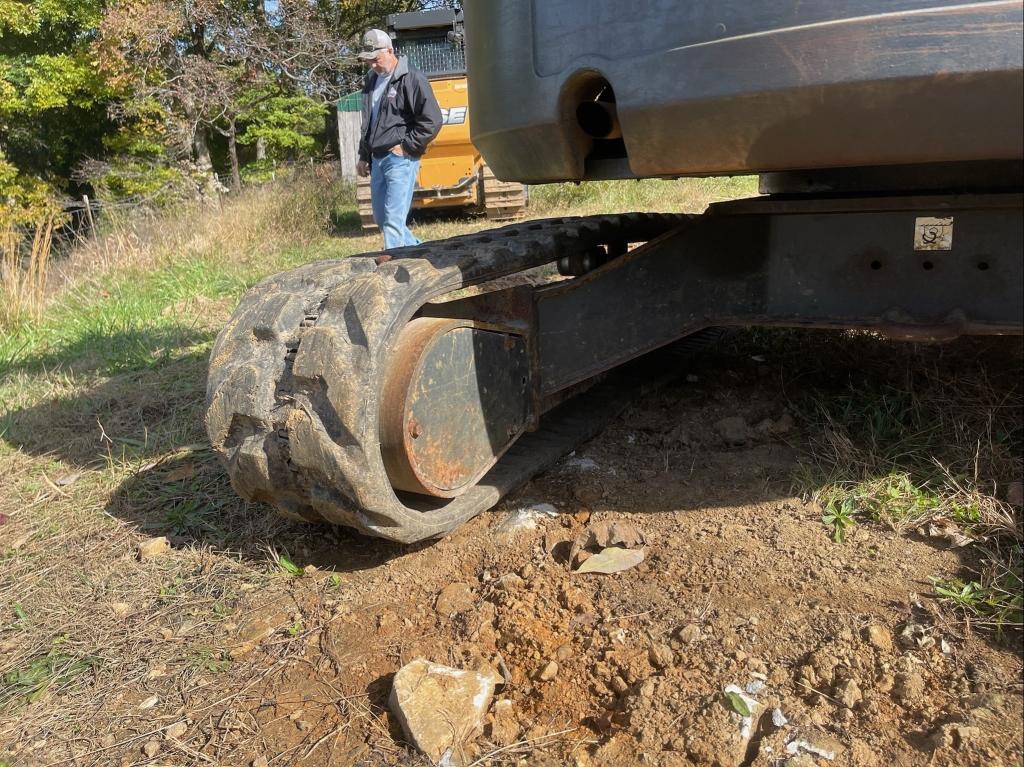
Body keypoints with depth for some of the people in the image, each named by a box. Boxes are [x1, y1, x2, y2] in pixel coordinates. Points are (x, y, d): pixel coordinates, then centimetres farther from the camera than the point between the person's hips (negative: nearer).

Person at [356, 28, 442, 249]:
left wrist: (407, 147, -13)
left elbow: (432, 121, -14)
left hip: (400, 159, -9)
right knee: (381, 218, 14)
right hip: (377, 160, 9)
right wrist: (363, 156, 21)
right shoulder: (371, 80, 15)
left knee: (394, 220, -12)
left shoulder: (412, 78, -10)